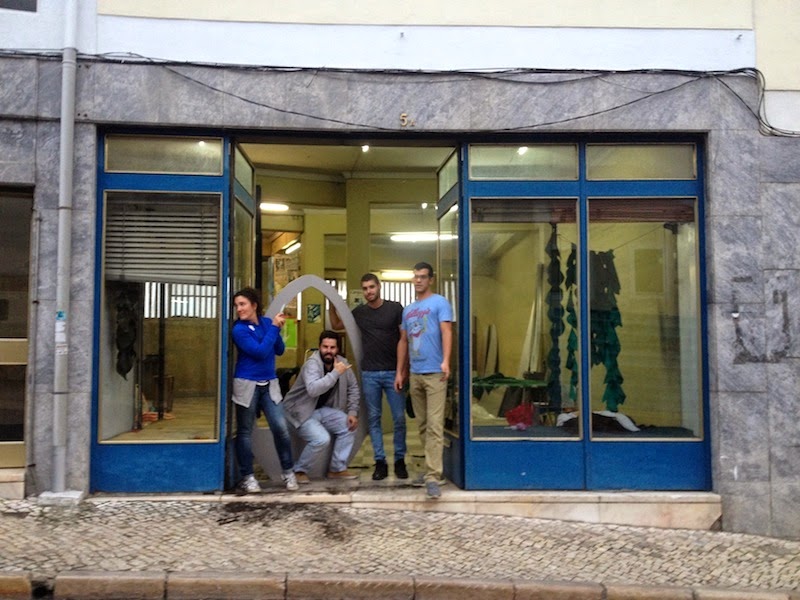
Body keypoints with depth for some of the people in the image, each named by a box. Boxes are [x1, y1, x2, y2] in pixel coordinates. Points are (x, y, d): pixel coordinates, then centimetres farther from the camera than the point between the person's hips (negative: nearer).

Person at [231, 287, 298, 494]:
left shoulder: (266, 323, 4)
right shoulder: (239, 330, -11)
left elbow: (279, 350, 5)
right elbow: (260, 352, -19)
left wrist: (277, 329, -10)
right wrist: (273, 328, -14)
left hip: (269, 384, 4)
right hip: (247, 384, -4)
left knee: (281, 427, -3)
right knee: (245, 431, 4)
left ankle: (288, 471, 13)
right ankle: (247, 477, 16)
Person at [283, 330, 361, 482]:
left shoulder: (342, 362, -4)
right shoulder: (312, 364, -25)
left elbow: (353, 388, 6)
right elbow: (313, 389, -44)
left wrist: (353, 412, -4)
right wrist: (335, 373, -38)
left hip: (322, 408, 7)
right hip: (300, 411, -7)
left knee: (349, 426, -7)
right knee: (322, 439, -25)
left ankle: (337, 469, 6)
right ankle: (299, 470, 0)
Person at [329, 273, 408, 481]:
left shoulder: (395, 308, -1)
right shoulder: (359, 312, 7)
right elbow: (336, 325, 20)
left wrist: (404, 368, -9)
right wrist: (332, 305, 3)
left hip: (392, 372, -2)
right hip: (369, 374, 3)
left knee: (399, 418, -1)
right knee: (373, 418, 5)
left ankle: (400, 460, 13)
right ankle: (380, 462, 12)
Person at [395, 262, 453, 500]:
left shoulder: (440, 303, -2)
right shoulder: (408, 309, 18)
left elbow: (446, 332, -14)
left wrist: (446, 361, -28)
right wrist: (399, 372, 15)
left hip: (434, 373, -7)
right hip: (414, 374, 7)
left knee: (434, 425, -11)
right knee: (422, 425, 13)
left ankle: (433, 477, -12)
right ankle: (435, 467, 25)